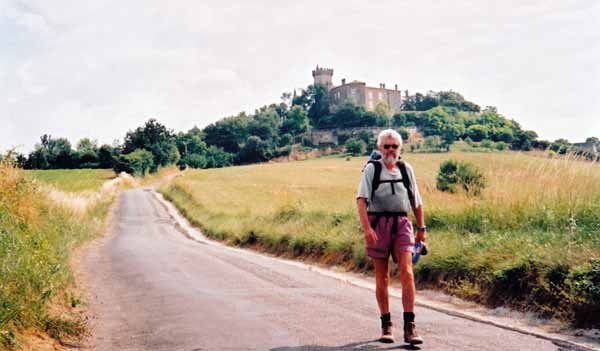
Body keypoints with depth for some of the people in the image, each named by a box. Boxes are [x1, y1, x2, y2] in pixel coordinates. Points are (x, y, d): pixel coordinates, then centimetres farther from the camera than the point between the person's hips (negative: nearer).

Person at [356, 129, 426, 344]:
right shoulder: (372, 168, 2)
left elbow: (416, 201, 20)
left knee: (407, 273, -12)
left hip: (402, 224, 2)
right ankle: (386, 325, 19)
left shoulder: (406, 169, 12)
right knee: (382, 278, 6)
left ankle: (409, 327, -10)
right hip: (378, 224, -2)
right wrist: (366, 228, -20)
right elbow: (361, 199, -8)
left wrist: (421, 228, 18)